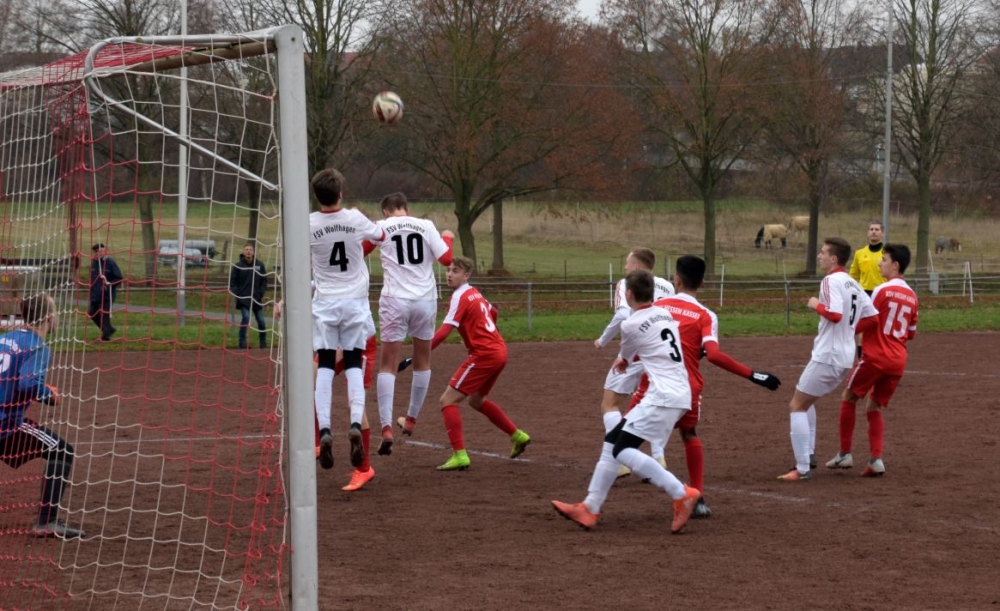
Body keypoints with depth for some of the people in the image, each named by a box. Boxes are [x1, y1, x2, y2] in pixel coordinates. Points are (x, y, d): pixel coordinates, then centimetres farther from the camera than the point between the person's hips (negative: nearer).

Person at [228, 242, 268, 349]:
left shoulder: (260, 265, 3)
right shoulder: (238, 266, -3)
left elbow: (264, 280, 9)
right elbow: (232, 282, 1)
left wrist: (261, 293, -2)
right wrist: (238, 294, -9)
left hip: (257, 299, 3)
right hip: (243, 299, -3)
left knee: (261, 321, 7)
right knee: (245, 318, -18)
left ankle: (263, 342, 26)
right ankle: (242, 342, -10)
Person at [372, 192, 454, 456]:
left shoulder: (380, 227, 1)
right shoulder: (426, 226, 2)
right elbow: (446, 258, -1)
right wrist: (447, 238, 20)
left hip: (394, 301, -2)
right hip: (425, 300, 2)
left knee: (388, 365, 0)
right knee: (422, 362, 20)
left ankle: (386, 427, -16)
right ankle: (411, 419, 30)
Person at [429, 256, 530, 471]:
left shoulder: (460, 297, -13)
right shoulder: (475, 293, 14)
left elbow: (444, 331, -24)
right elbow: (492, 312, 33)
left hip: (485, 354, -9)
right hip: (499, 350, 9)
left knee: (448, 400, -8)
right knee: (476, 400, 29)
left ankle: (459, 455, -18)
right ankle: (518, 436, 32)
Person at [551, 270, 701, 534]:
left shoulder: (630, 325, -6)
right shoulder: (666, 315, 14)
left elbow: (625, 357, 15)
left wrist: (623, 360, 38)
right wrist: (626, 359, 34)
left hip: (663, 396, -9)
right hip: (678, 393, 9)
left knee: (623, 450, -13)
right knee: (612, 440, 13)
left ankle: (682, 495, -19)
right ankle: (590, 509, 16)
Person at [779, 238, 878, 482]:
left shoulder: (832, 281, -14)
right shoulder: (854, 285, 12)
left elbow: (835, 314, -27)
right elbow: (872, 316, 12)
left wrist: (816, 305, -10)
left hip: (827, 356, -9)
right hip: (845, 357, 9)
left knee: (797, 406, -3)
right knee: (806, 402, 26)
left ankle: (802, 468, -9)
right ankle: (808, 455, 23)